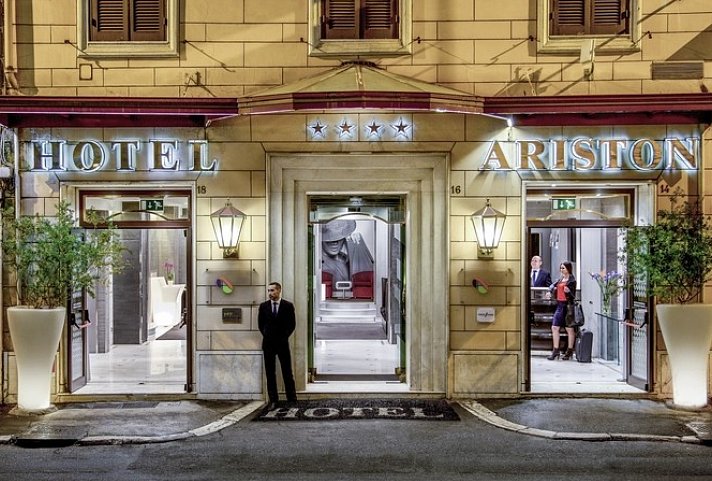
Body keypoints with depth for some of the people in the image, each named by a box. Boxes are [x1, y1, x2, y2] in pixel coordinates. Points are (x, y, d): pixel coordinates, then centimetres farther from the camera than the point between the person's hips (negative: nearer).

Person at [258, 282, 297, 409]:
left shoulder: (288, 306, -1)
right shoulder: (263, 306, 5)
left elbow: (292, 324, 1)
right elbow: (260, 324, 11)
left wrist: (284, 336, -3)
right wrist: (266, 335, 3)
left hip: (282, 342, -2)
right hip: (268, 343, 2)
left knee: (287, 372, 2)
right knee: (270, 373, 5)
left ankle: (292, 399, 8)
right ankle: (273, 400, 12)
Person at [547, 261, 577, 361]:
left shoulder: (572, 280, -7)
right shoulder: (560, 279, 13)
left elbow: (573, 296, -8)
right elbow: (552, 286, 25)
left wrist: (569, 291, -28)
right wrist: (553, 288, 3)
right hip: (559, 305, 7)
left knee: (569, 329, 2)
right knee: (554, 327, 4)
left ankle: (569, 351, 12)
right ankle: (556, 350, 11)